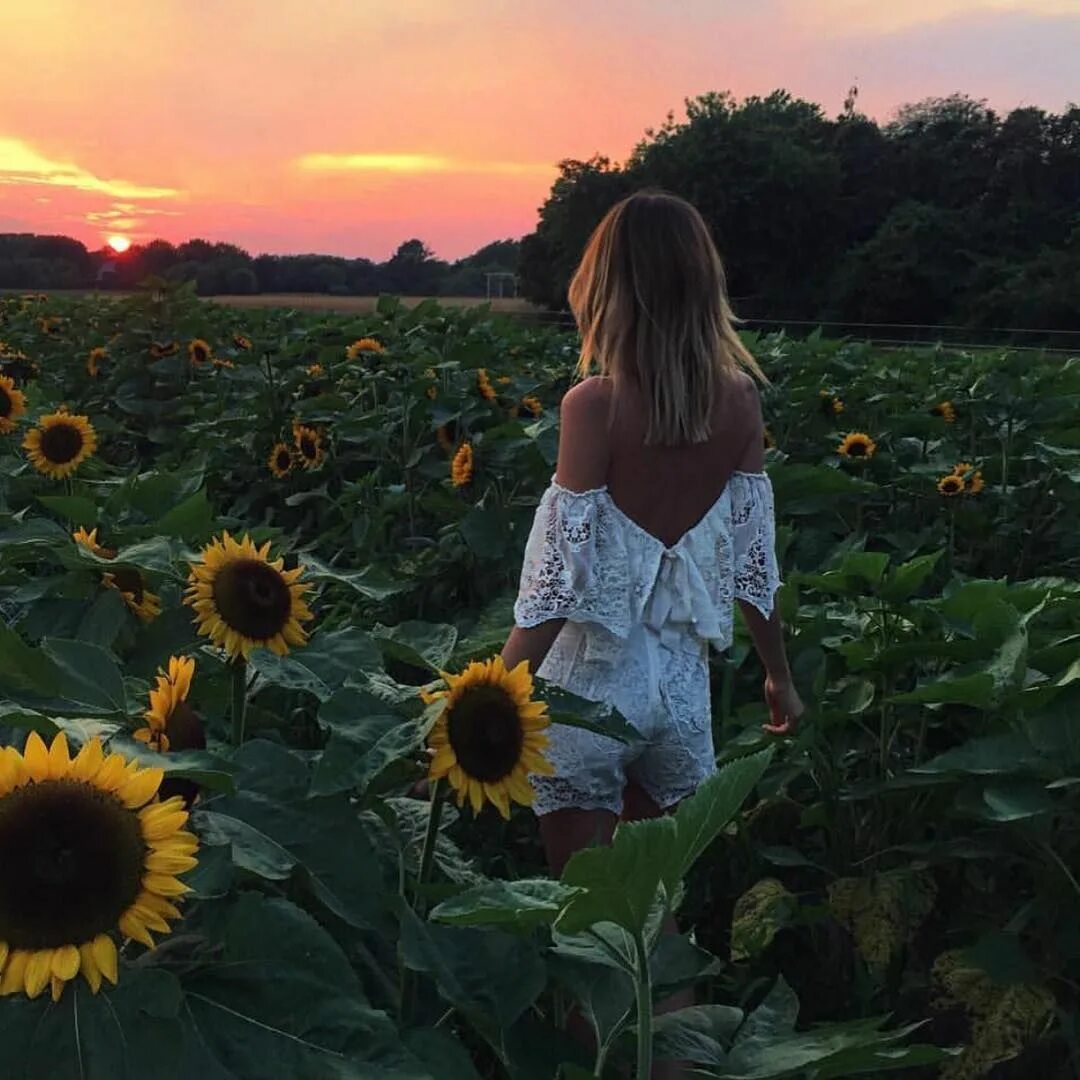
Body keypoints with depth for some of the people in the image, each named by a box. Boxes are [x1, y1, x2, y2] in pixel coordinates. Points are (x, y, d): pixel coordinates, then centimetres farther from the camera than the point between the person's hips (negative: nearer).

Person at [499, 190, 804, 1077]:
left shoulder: (596, 403, -16)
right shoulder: (738, 399, -2)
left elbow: (563, 576, -17)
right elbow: (754, 560, 4)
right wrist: (781, 675, 18)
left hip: (593, 680, -5)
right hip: (682, 682, 5)